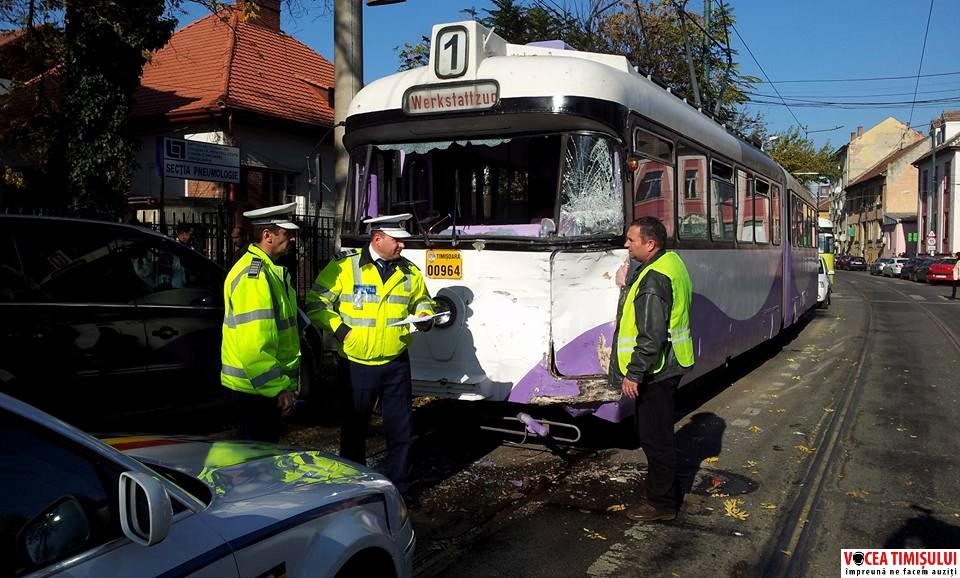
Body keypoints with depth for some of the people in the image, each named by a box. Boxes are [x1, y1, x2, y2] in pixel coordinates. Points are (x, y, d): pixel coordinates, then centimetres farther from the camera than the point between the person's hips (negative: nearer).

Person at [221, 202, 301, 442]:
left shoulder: (271, 270, 14)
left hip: (270, 386, 10)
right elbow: (252, 344, -26)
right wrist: (278, 388, -23)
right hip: (255, 389, -10)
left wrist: (284, 384, 22)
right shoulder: (253, 275, -19)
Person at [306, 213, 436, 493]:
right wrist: (338, 328, -14)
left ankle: (399, 486, 23)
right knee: (354, 428, 11)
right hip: (356, 364, -3)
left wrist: (424, 316, 0)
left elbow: (421, 300, 22)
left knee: (401, 428, 7)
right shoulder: (344, 267, -8)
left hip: (396, 364, 3)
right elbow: (317, 302, -4)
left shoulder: (409, 272, 6)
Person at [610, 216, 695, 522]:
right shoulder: (672, 261, 9)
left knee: (654, 436, 0)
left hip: (655, 370, -11)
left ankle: (662, 503, 12)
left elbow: (651, 336, -27)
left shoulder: (653, 280, -24)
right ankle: (667, 491, 33)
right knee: (654, 432, 20)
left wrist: (633, 374, -22)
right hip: (669, 366, 11)